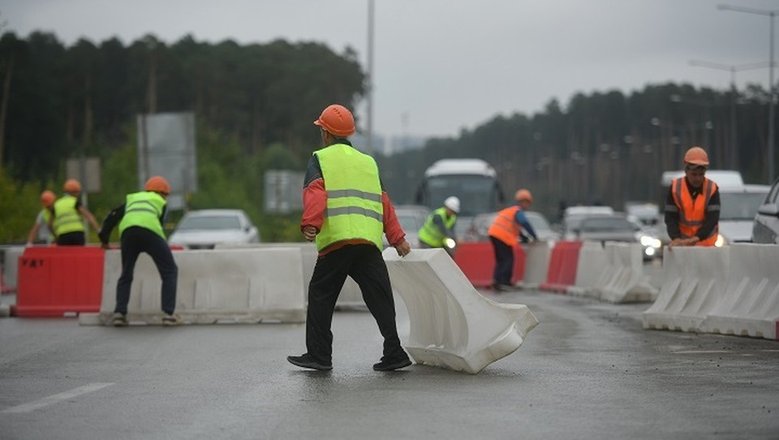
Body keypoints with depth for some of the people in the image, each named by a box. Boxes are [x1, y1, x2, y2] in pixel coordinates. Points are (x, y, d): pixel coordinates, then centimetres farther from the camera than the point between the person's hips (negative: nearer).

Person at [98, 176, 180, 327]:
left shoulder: (132, 198, 37)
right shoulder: (160, 202, 31)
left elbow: (113, 216, 27)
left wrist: (104, 238, 32)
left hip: (127, 231, 3)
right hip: (149, 232, -3)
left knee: (126, 275, 20)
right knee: (169, 271, 11)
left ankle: (119, 313, 5)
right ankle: (168, 314, -1)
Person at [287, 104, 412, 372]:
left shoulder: (320, 159, 8)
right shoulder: (368, 162, 23)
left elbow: (315, 194, -10)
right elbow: (383, 203, 21)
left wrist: (310, 224, -21)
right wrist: (397, 238, 21)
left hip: (336, 241, -4)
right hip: (369, 241, 4)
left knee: (321, 297, 6)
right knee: (380, 299, 4)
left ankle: (319, 355, 5)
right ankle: (394, 354, -3)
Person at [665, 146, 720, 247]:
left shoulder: (712, 189, -13)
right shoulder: (675, 188, -10)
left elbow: (712, 219, -20)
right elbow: (671, 217, -13)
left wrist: (696, 238, -36)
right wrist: (676, 238, -33)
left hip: (706, 241, 0)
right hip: (682, 242, 0)